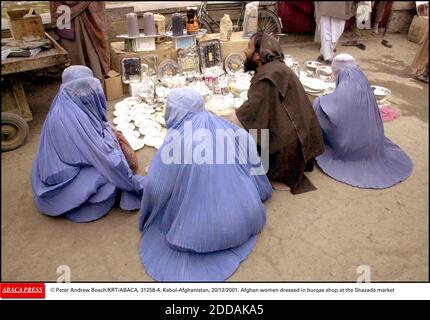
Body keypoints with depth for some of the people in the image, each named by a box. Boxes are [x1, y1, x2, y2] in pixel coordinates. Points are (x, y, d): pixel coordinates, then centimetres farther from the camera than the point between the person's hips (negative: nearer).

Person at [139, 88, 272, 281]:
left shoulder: (177, 137, -12)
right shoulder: (226, 127, 1)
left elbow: (156, 186, -7)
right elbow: (254, 167, 11)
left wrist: (148, 216, 14)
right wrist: (261, 193, 30)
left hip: (202, 230, -4)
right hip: (246, 217, 4)